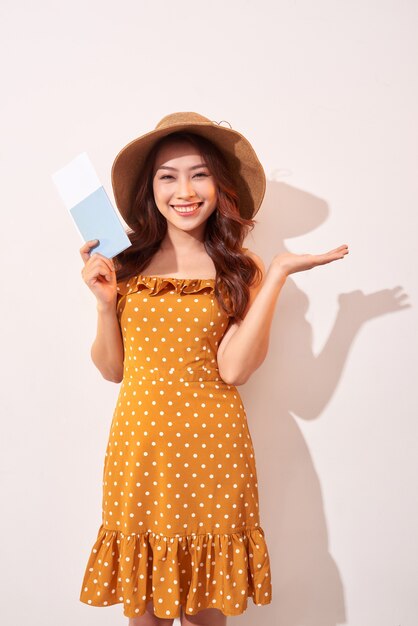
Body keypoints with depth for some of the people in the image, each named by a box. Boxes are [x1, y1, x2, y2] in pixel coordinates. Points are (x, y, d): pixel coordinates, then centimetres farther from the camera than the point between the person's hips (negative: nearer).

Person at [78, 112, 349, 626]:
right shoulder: (127, 266, 2)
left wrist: (278, 274, -12)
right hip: (139, 445, 1)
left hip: (211, 449, -1)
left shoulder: (241, 271, -1)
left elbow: (234, 368, -13)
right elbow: (112, 369, 6)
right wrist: (106, 302, -10)